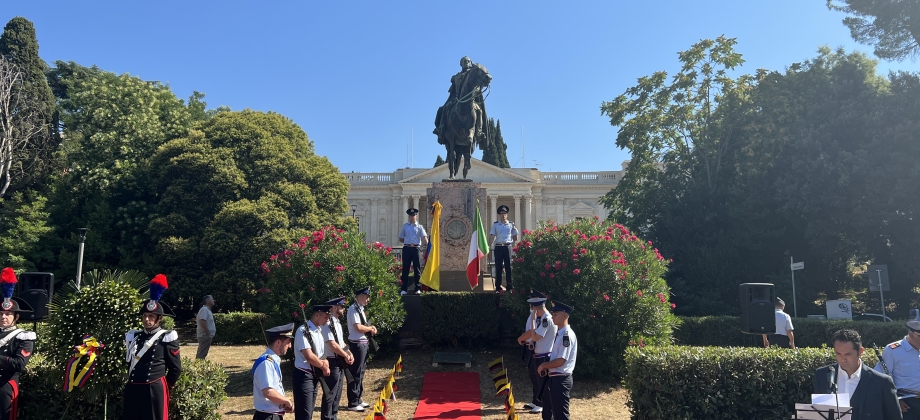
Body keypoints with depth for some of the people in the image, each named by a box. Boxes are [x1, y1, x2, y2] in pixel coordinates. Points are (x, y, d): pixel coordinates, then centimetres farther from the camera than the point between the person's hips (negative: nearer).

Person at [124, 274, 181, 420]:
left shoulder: (167, 338, -5)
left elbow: (176, 368, 0)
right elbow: (130, 363, 20)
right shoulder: (133, 337, 9)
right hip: (132, 390, 5)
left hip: (155, 391, -5)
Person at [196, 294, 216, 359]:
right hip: (205, 336, -10)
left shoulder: (207, 310, 16)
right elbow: (202, 322, -25)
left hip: (206, 336, 10)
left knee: (200, 354, 13)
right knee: (202, 355, -10)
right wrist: (208, 334, -21)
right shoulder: (204, 310, -15)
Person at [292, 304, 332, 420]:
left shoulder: (319, 330, 9)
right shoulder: (303, 331, -18)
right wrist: (324, 366, -9)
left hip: (315, 375, 9)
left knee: (310, 411, 17)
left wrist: (325, 363, -8)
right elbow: (309, 357, -25)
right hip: (304, 376, -9)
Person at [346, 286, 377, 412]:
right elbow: (358, 327, -22)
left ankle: (358, 400, 25)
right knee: (355, 373, -4)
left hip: (363, 344, 10)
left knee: (360, 373, 16)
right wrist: (371, 328, -7)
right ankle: (353, 403, 2)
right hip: (357, 344, -10)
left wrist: (370, 327, 1)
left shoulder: (360, 309, 15)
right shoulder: (353, 309, -15)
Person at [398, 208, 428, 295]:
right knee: (405, 269, 3)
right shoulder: (405, 226, 10)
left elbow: (424, 238, -8)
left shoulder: (420, 227, 5)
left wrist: (427, 246, -24)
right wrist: (408, 243, 3)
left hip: (416, 249, -1)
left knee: (417, 269, 2)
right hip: (407, 249, 1)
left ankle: (418, 289, 9)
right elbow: (401, 239, 17)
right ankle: (404, 289, 8)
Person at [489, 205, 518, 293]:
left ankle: (510, 287, 9)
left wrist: (513, 246, 4)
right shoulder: (495, 225, 6)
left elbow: (515, 237, 13)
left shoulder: (511, 224, 8)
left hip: (508, 247, 0)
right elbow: (492, 236, 0)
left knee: (508, 267, 2)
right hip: (498, 247, 0)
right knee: (498, 267, 2)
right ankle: (498, 288, 8)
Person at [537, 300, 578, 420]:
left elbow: (561, 361, -23)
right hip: (553, 378, 10)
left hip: (561, 380, -10)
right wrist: (546, 366, 5)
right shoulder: (559, 334, 11)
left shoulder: (567, 335, -19)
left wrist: (544, 365, -11)